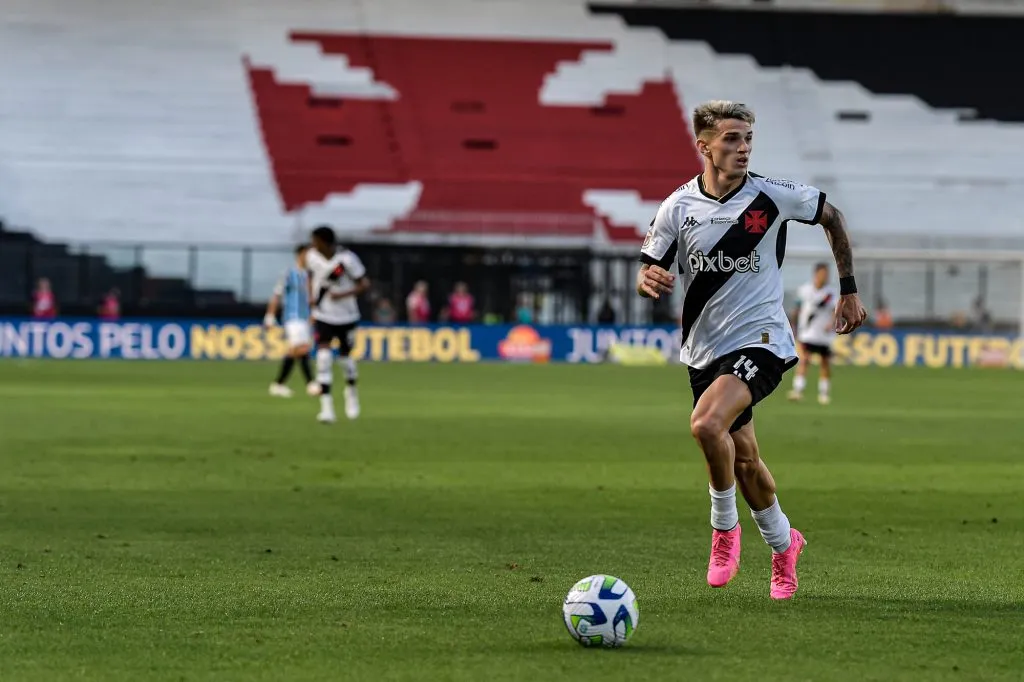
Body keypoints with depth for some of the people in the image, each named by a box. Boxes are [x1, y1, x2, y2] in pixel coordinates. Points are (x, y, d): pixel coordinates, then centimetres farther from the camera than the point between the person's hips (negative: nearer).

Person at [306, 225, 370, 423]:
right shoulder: (312, 256, -8)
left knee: (346, 356, 13)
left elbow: (364, 284, -13)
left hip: (346, 317, -2)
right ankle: (326, 407, -16)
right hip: (323, 316, 2)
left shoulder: (347, 259, -20)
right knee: (324, 356, -16)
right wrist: (313, 298, 4)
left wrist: (343, 295, -26)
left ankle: (351, 390, 46)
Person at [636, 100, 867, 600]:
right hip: (704, 348, 4)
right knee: (744, 461, 12)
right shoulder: (678, 207, -4)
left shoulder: (773, 196, -9)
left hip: (760, 339, -4)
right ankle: (783, 545, 37)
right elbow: (646, 273, 2)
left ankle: (724, 526, -5)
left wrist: (849, 290, 10)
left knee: (707, 425, -28)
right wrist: (649, 281, -23)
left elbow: (831, 217, 9)